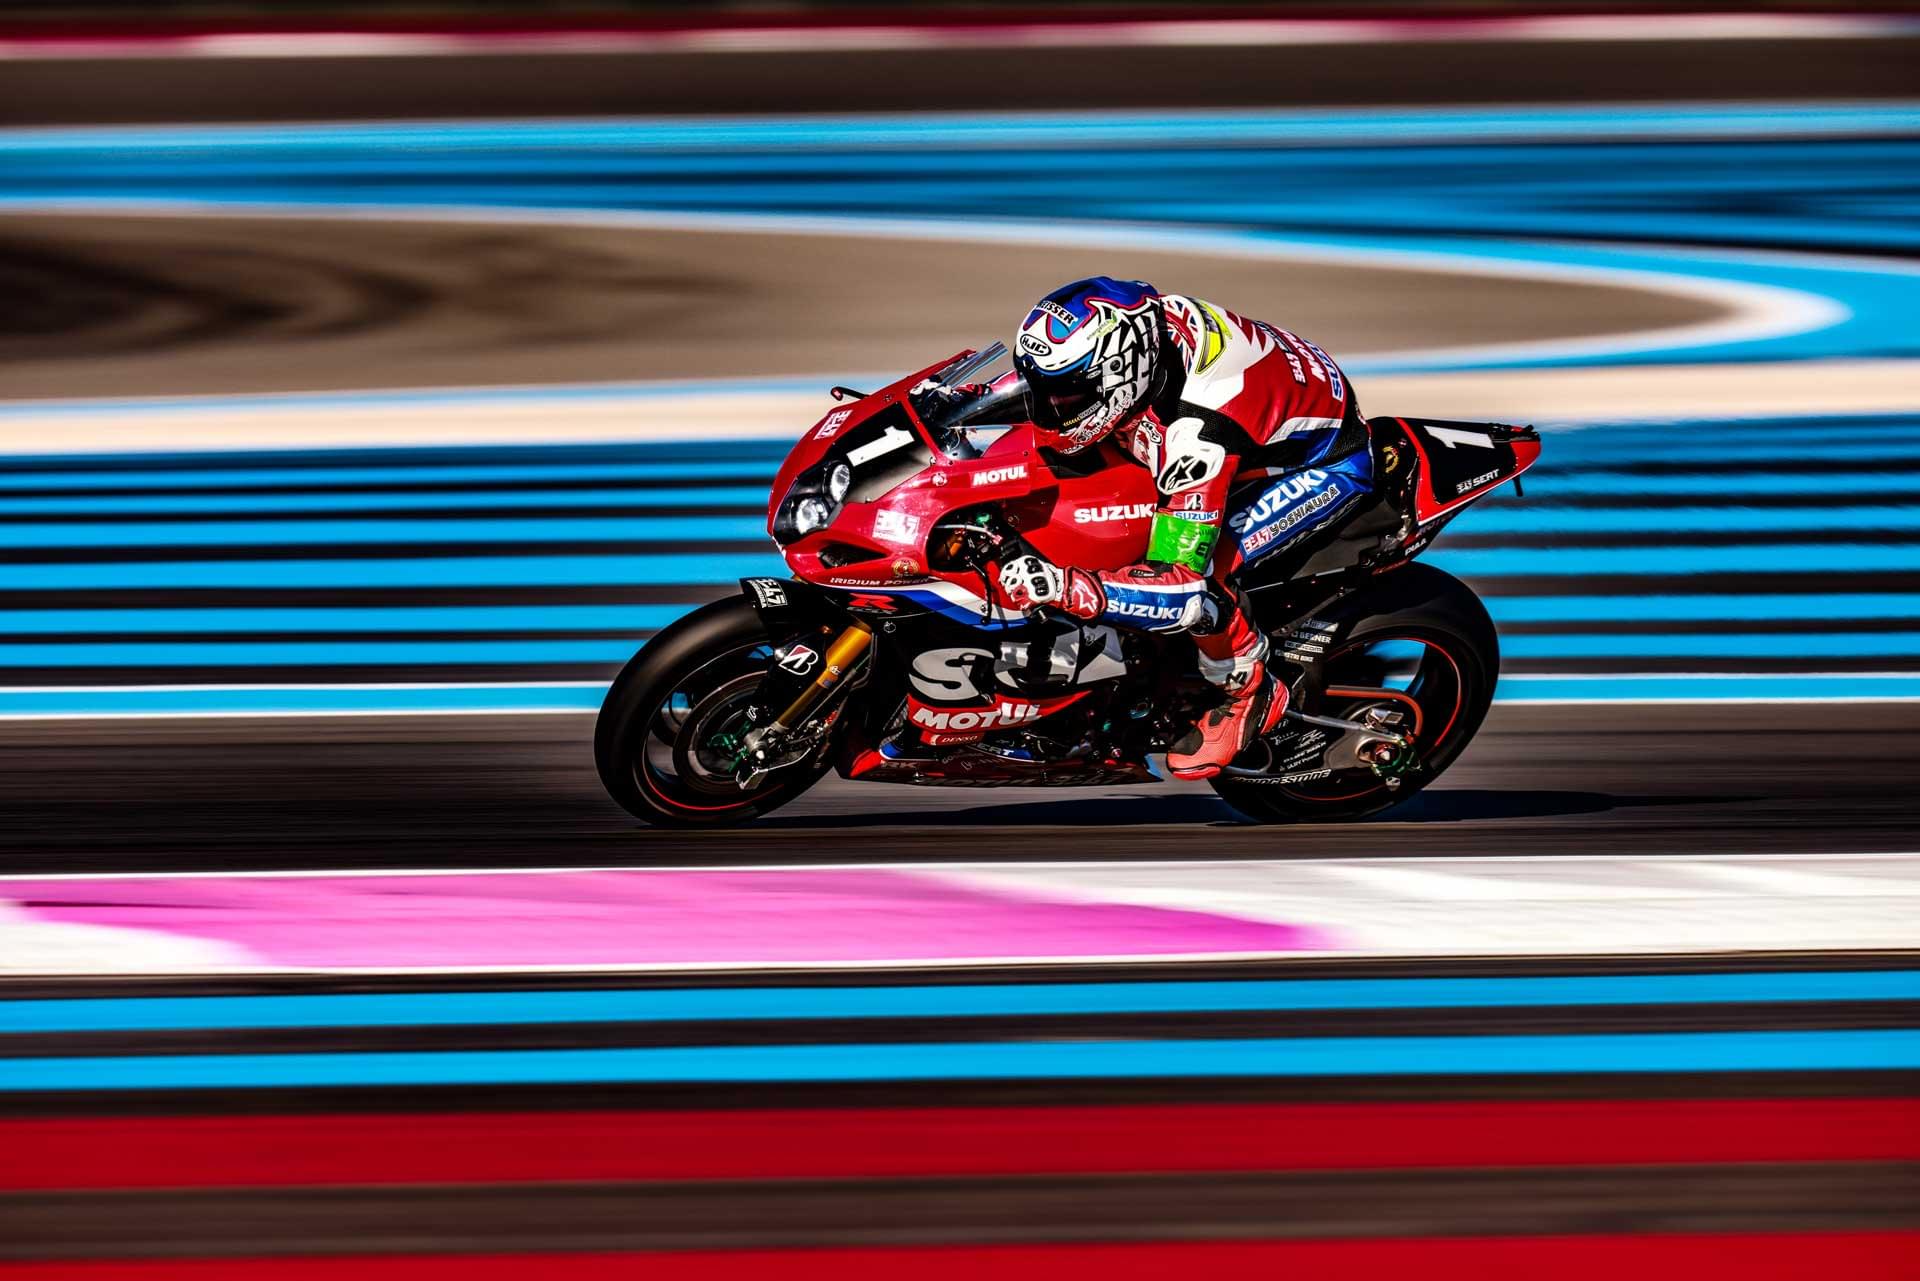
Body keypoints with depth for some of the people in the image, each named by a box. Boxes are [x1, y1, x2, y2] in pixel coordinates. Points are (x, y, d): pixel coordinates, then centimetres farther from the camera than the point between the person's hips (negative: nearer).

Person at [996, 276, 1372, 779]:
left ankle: (1250, 694, 0)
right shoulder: (1134, 321, -21)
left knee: (1197, 570, -27)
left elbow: (1183, 590, -40)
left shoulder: (1196, 433, -41)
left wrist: (1063, 586, -49)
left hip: (1327, 462, -9)